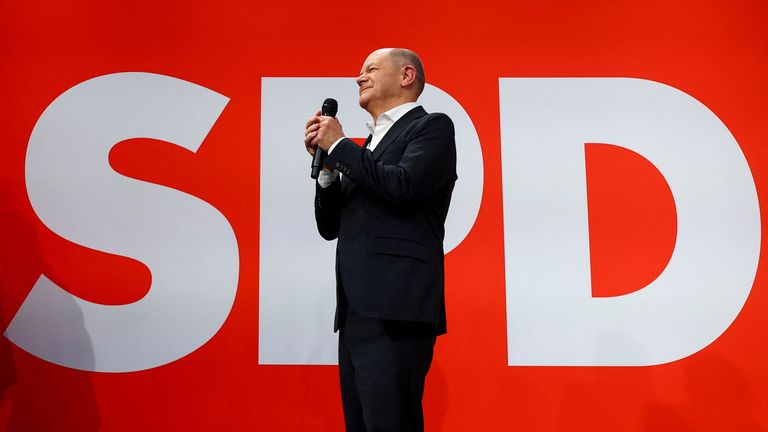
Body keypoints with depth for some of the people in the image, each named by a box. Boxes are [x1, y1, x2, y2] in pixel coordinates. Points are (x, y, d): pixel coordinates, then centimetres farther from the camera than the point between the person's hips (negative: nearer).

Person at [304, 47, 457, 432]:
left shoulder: (432, 127, 1)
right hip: (355, 314, 8)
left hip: (395, 314, -8)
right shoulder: (366, 150, 23)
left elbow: (402, 185, -18)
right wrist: (326, 162, 6)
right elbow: (331, 227, 20)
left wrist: (338, 145, -4)